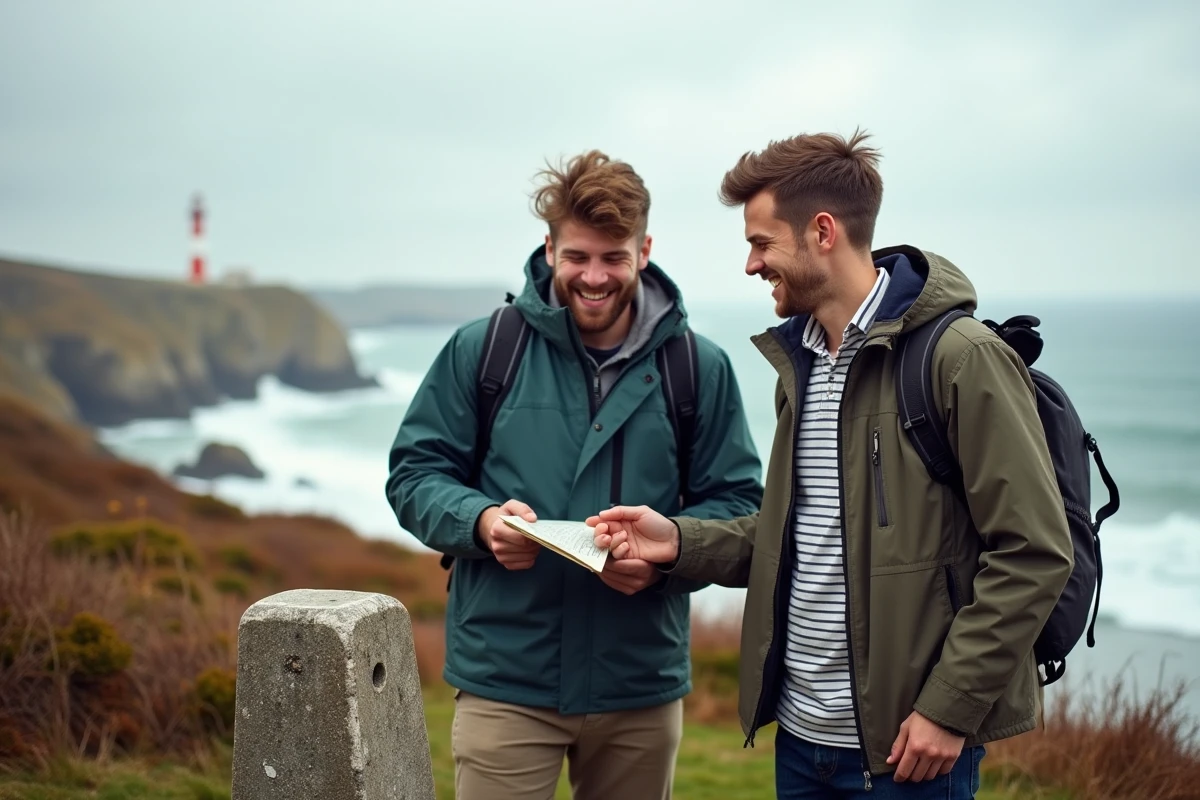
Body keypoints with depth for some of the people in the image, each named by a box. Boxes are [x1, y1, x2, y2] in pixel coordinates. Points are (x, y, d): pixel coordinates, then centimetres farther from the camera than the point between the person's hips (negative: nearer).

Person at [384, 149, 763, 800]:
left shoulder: (700, 368, 0)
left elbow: (737, 503, 3)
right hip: (503, 681, -1)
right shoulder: (481, 349, -2)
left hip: (643, 689, 2)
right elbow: (413, 473, 2)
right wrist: (481, 520, -18)